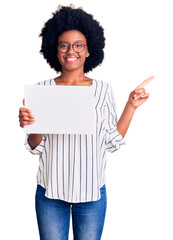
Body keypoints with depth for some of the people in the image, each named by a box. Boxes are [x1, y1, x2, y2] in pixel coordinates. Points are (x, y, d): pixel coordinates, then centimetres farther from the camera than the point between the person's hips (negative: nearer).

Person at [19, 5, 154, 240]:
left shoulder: (104, 89, 0)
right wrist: (29, 126, -18)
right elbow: (37, 147, 1)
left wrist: (131, 105, -2)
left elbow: (112, 142, 1)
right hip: (50, 193, 0)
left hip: (92, 193, 0)